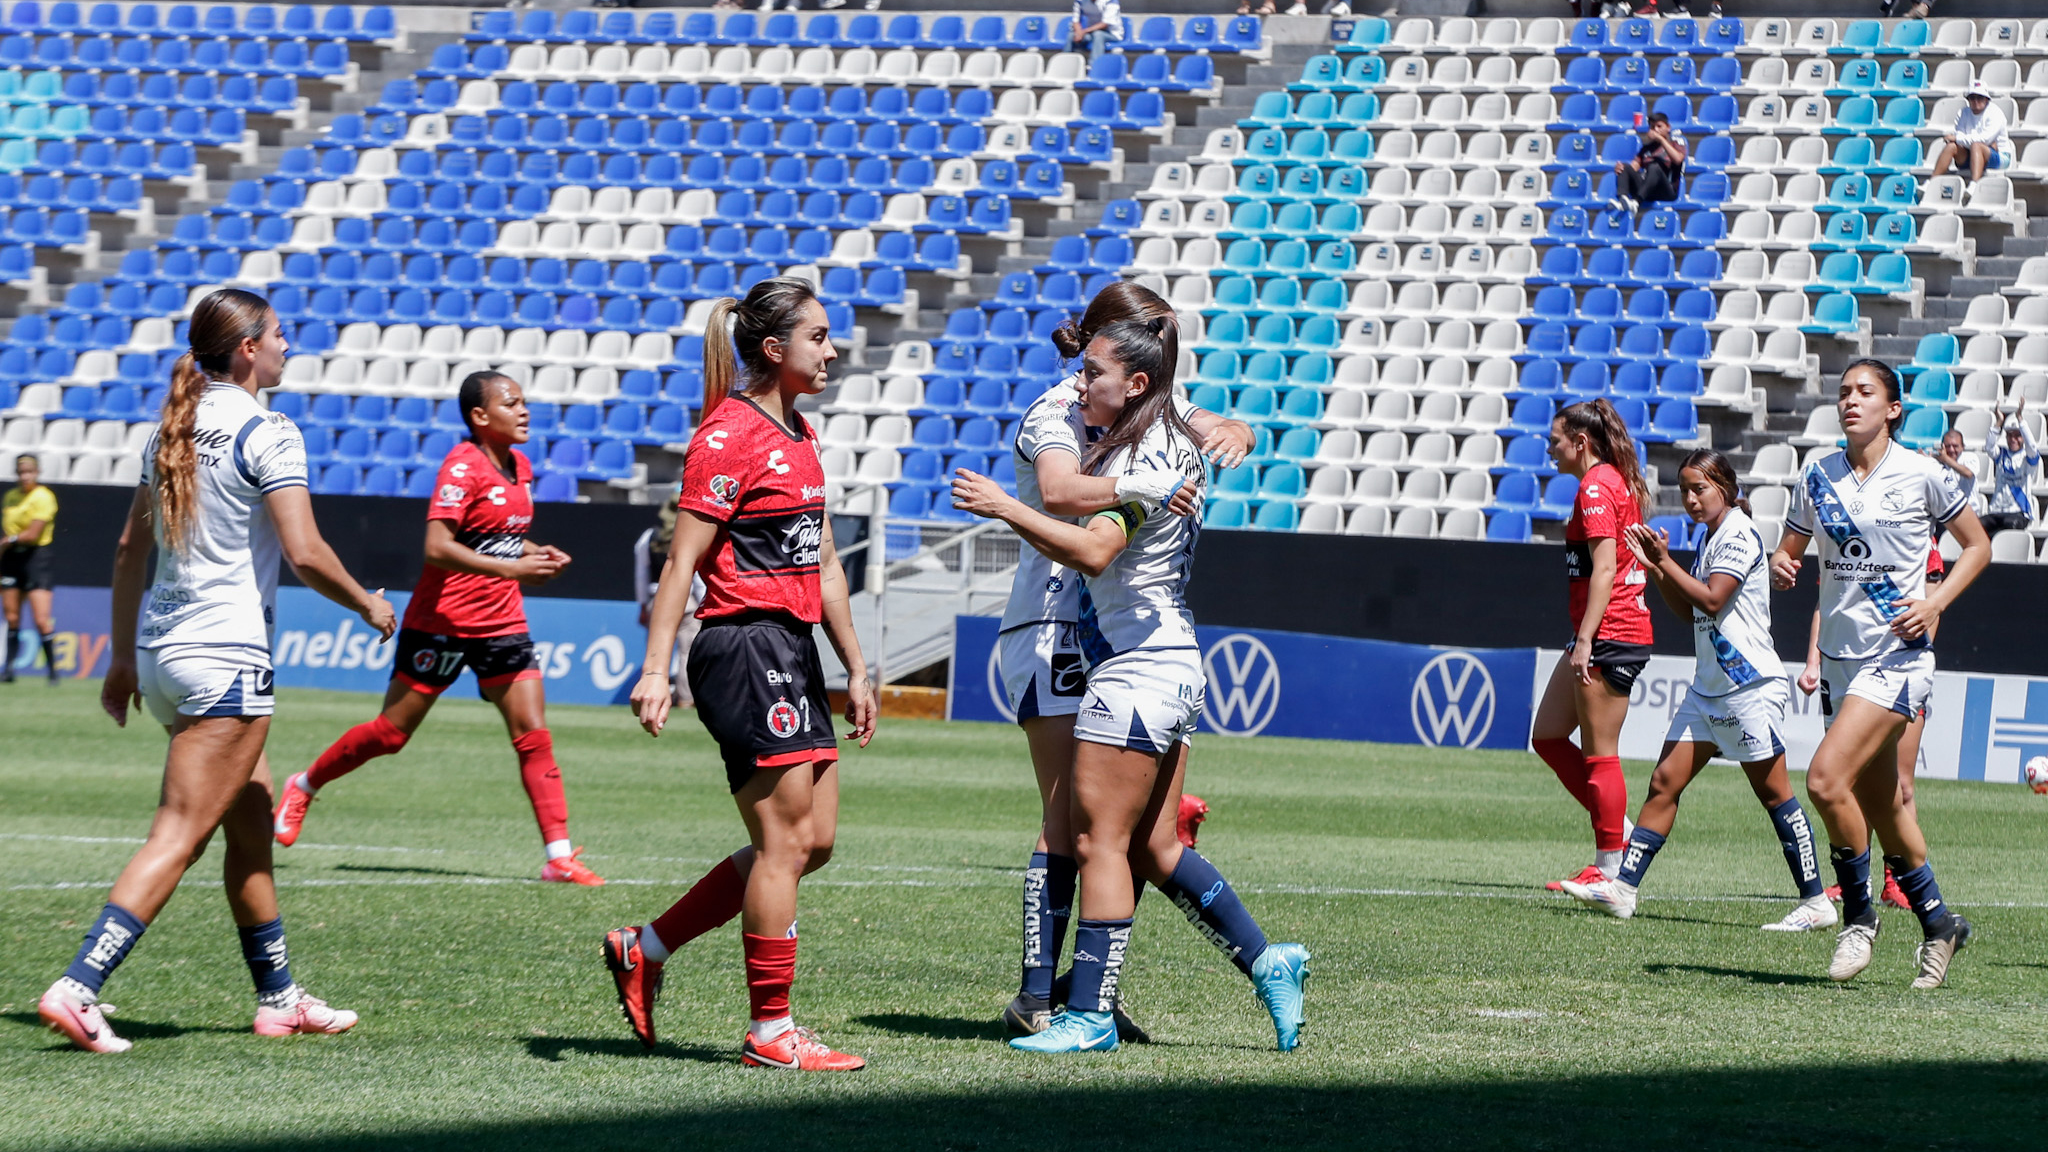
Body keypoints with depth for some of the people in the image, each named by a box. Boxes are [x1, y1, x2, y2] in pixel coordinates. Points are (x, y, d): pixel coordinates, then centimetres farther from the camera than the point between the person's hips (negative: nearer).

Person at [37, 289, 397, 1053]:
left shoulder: (172, 429, 12)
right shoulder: (265, 433, -11)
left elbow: (130, 551, 17)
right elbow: (305, 554, -17)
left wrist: (124, 657, 23)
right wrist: (367, 604, 1)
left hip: (160, 647, 9)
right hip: (226, 655, -9)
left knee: (252, 818, 18)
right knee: (178, 838, -9)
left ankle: (278, 998, 23)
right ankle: (77, 989, -19)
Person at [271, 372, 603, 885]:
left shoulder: (519, 466, 10)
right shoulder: (462, 467, -15)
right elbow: (437, 547, -25)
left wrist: (537, 555, 5)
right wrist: (510, 568, -29)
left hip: (502, 624, 6)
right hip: (443, 624, -6)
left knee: (534, 736, -5)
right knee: (390, 732, 3)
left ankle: (559, 856, -5)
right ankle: (303, 787, 26)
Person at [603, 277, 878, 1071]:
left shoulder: (799, 435, 17)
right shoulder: (728, 436, -11)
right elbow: (681, 561, -15)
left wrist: (855, 669, 21)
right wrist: (655, 670, -22)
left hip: (793, 651, 10)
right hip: (745, 644, -10)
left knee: (811, 842, 9)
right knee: (785, 841, -6)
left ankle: (644, 950, 18)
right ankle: (771, 1031, 0)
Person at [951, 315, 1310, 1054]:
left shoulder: (1142, 458, -15)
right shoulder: (1173, 448, 14)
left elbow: (1094, 550, -27)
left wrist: (1006, 508, -27)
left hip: (1136, 669, -10)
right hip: (1172, 667, 10)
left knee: (1098, 839, -7)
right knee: (1153, 848, 13)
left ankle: (1090, 1015, -7)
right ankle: (1266, 962, 14)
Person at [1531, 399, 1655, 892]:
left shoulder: (1596, 487, -13)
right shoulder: (1616, 482, 17)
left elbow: (1604, 569, -20)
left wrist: (1585, 640, -23)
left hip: (1609, 634, -10)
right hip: (1617, 634, 10)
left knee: (1599, 755, -5)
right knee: (1547, 736, 13)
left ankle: (1609, 870, -1)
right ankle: (1618, 829, 14)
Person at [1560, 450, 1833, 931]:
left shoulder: (1739, 534, -12)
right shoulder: (1711, 538, 15)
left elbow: (1711, 600, -19)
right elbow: (1689, 609, 20)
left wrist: (1664, 561, -14)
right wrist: (1655, 568, 6)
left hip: (1750, 685, -9)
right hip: (1708, 687, 9)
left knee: (1773, 793, -4)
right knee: (1664, 782, 3)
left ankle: (1816, 902, 2)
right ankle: (1622, 888, 1)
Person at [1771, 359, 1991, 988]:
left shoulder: (1922, 475, -5)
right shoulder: (1818, 478, 7)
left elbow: (1977, 546, 4)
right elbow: (1789, 548, 18)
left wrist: (1934, 602, -10)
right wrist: (1781, 565, -6)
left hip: (1897, 656, -6)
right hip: (1840, 655, 6)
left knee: (1826, 778, -21)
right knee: (1879, 803, 11)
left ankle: (1859, 915, -3)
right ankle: (1937, 922, 28)